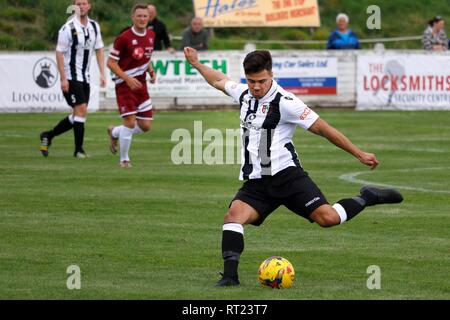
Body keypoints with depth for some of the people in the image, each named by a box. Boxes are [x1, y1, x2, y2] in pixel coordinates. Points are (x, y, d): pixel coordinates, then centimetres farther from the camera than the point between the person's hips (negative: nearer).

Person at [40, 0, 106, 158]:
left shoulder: (94, 26, 7)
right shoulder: (68, 28, -12)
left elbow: (99, 50, 13)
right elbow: (59, 53, -11)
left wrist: (102, 74, 5)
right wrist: (63, 78, -16)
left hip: (85, 77, 7)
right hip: (71, 77, -7)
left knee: (77, 115, 9)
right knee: (81, 110, -14)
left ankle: (48, 136, 25)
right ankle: (79, 150, -6)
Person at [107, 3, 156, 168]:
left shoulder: (151, 35, 5)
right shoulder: (124, 37, -15)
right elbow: (111, 62, -12)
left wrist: (151, 72, 3)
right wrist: (127, 79, -22)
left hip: (141, 85, 6)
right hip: (124, 85, -6)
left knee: (145, 126, 4)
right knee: (130, 121, -16)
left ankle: (114, 133, 31)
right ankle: (124, 159, 2)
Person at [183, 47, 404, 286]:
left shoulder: (284, 102, -11)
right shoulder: (244, 94, 10)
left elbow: (322, 128, -8)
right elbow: (219, 81, 33)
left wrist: (360, 155, -6)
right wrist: (196, 63, 44)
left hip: (286, 175, -5)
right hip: (256, 183, 5)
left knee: (327, 217, -20)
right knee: (233, 216, -22)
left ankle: (367, 198, 6)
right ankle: (230, 275, -24)